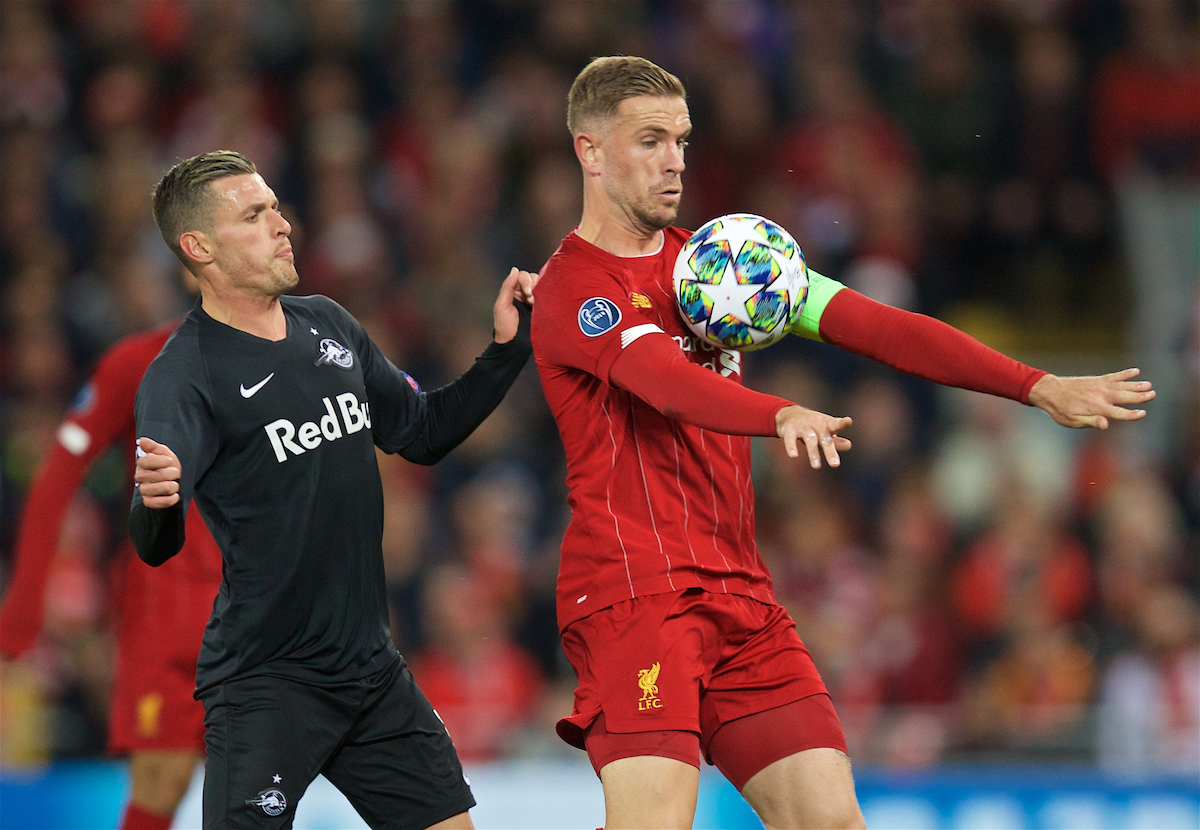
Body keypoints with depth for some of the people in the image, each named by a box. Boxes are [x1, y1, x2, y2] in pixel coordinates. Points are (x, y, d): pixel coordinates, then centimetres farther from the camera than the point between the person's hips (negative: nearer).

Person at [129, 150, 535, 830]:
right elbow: (156, 545, -26)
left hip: (373, 670, 7)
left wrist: (508, 347, 9)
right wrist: (156, 502, -50)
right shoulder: (186, 374, -15)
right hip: (263, 684, -7)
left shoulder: (329, 327, 7)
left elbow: (423, 432, 21)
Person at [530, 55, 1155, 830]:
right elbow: (664, 378, -25)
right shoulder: (572, 287, -5)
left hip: (739, 592, 7)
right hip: (632, 590, -7)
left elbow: (870, 324, 9)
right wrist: (782, 415, -44)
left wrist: (1039, 386, 1)